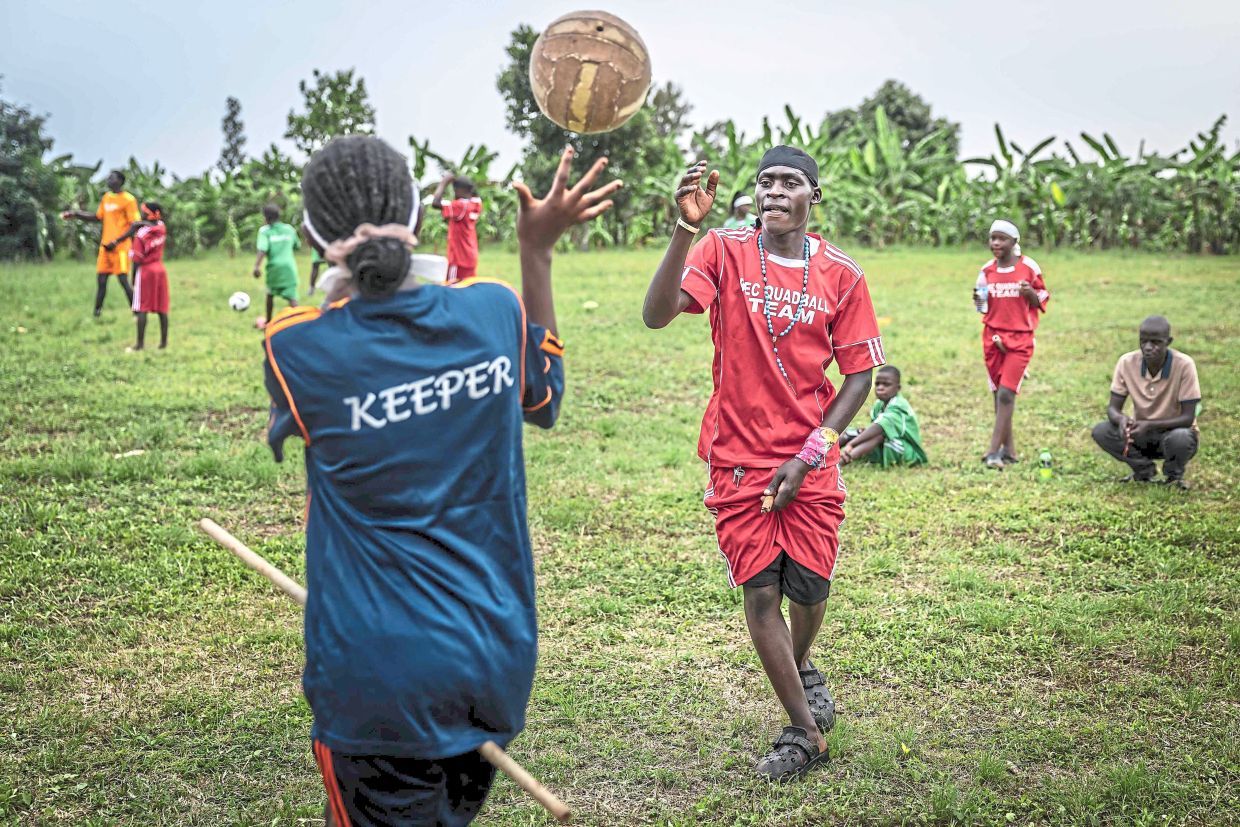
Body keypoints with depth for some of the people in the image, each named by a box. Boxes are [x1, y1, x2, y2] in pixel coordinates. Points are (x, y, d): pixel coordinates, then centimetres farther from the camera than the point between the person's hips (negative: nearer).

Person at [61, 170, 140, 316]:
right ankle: (97, 313, 12)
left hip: (120, 247, -7)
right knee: (101, 280, 6)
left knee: (123, 281, -9)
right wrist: (76, 214, 15)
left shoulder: (128, 200, -8)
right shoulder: (106, 198, 15)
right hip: (105, 246, 7)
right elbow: (98, 217, 25)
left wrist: (116, 242, -18)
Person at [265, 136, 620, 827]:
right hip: (500, 659, 4)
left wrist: (346, 278, 2)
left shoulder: (297, 349, -16)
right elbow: (542, 398, 16)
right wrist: (539, 253, 17)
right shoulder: (494, 311, -7)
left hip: (379, 679, -4)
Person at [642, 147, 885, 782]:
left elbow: (860, 372, 2)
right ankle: (804, 730, 15)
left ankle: (801, 666, 40)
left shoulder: (841, 274, 0)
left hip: (811, 462, 1)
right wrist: (685, 230, -31)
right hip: (738, 457, -1)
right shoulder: (723, 252, -4)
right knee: (760, 591, -1)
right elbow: (656, 315, -18)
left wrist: (810, 453, -8)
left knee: (809, 588, 4)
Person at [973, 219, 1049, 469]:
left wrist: (1030, 293, -16)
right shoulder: (987, 270, 6)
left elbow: (1042, 301, 5)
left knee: (1007, 393, -12)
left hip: (1020, 338, -4)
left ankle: (994, 451, -13)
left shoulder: (1029, 267, -4)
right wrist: (978, 299, -8)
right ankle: (1009, 449, 15)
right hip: (993, 338, 4)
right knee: (999, 394, 6)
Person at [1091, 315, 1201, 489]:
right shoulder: (1127, 362, -14)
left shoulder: (1184, 365, -22)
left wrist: (1150, 425, -34)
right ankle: (1143, 469, 4)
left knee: (1181, 438, -37)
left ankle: (1173, 475, -1)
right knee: (1100, 431, -22)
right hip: (1141, 433, 3)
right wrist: (1121, 419, -34)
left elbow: (1187, 417, -20)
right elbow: (1113, 408, -9)